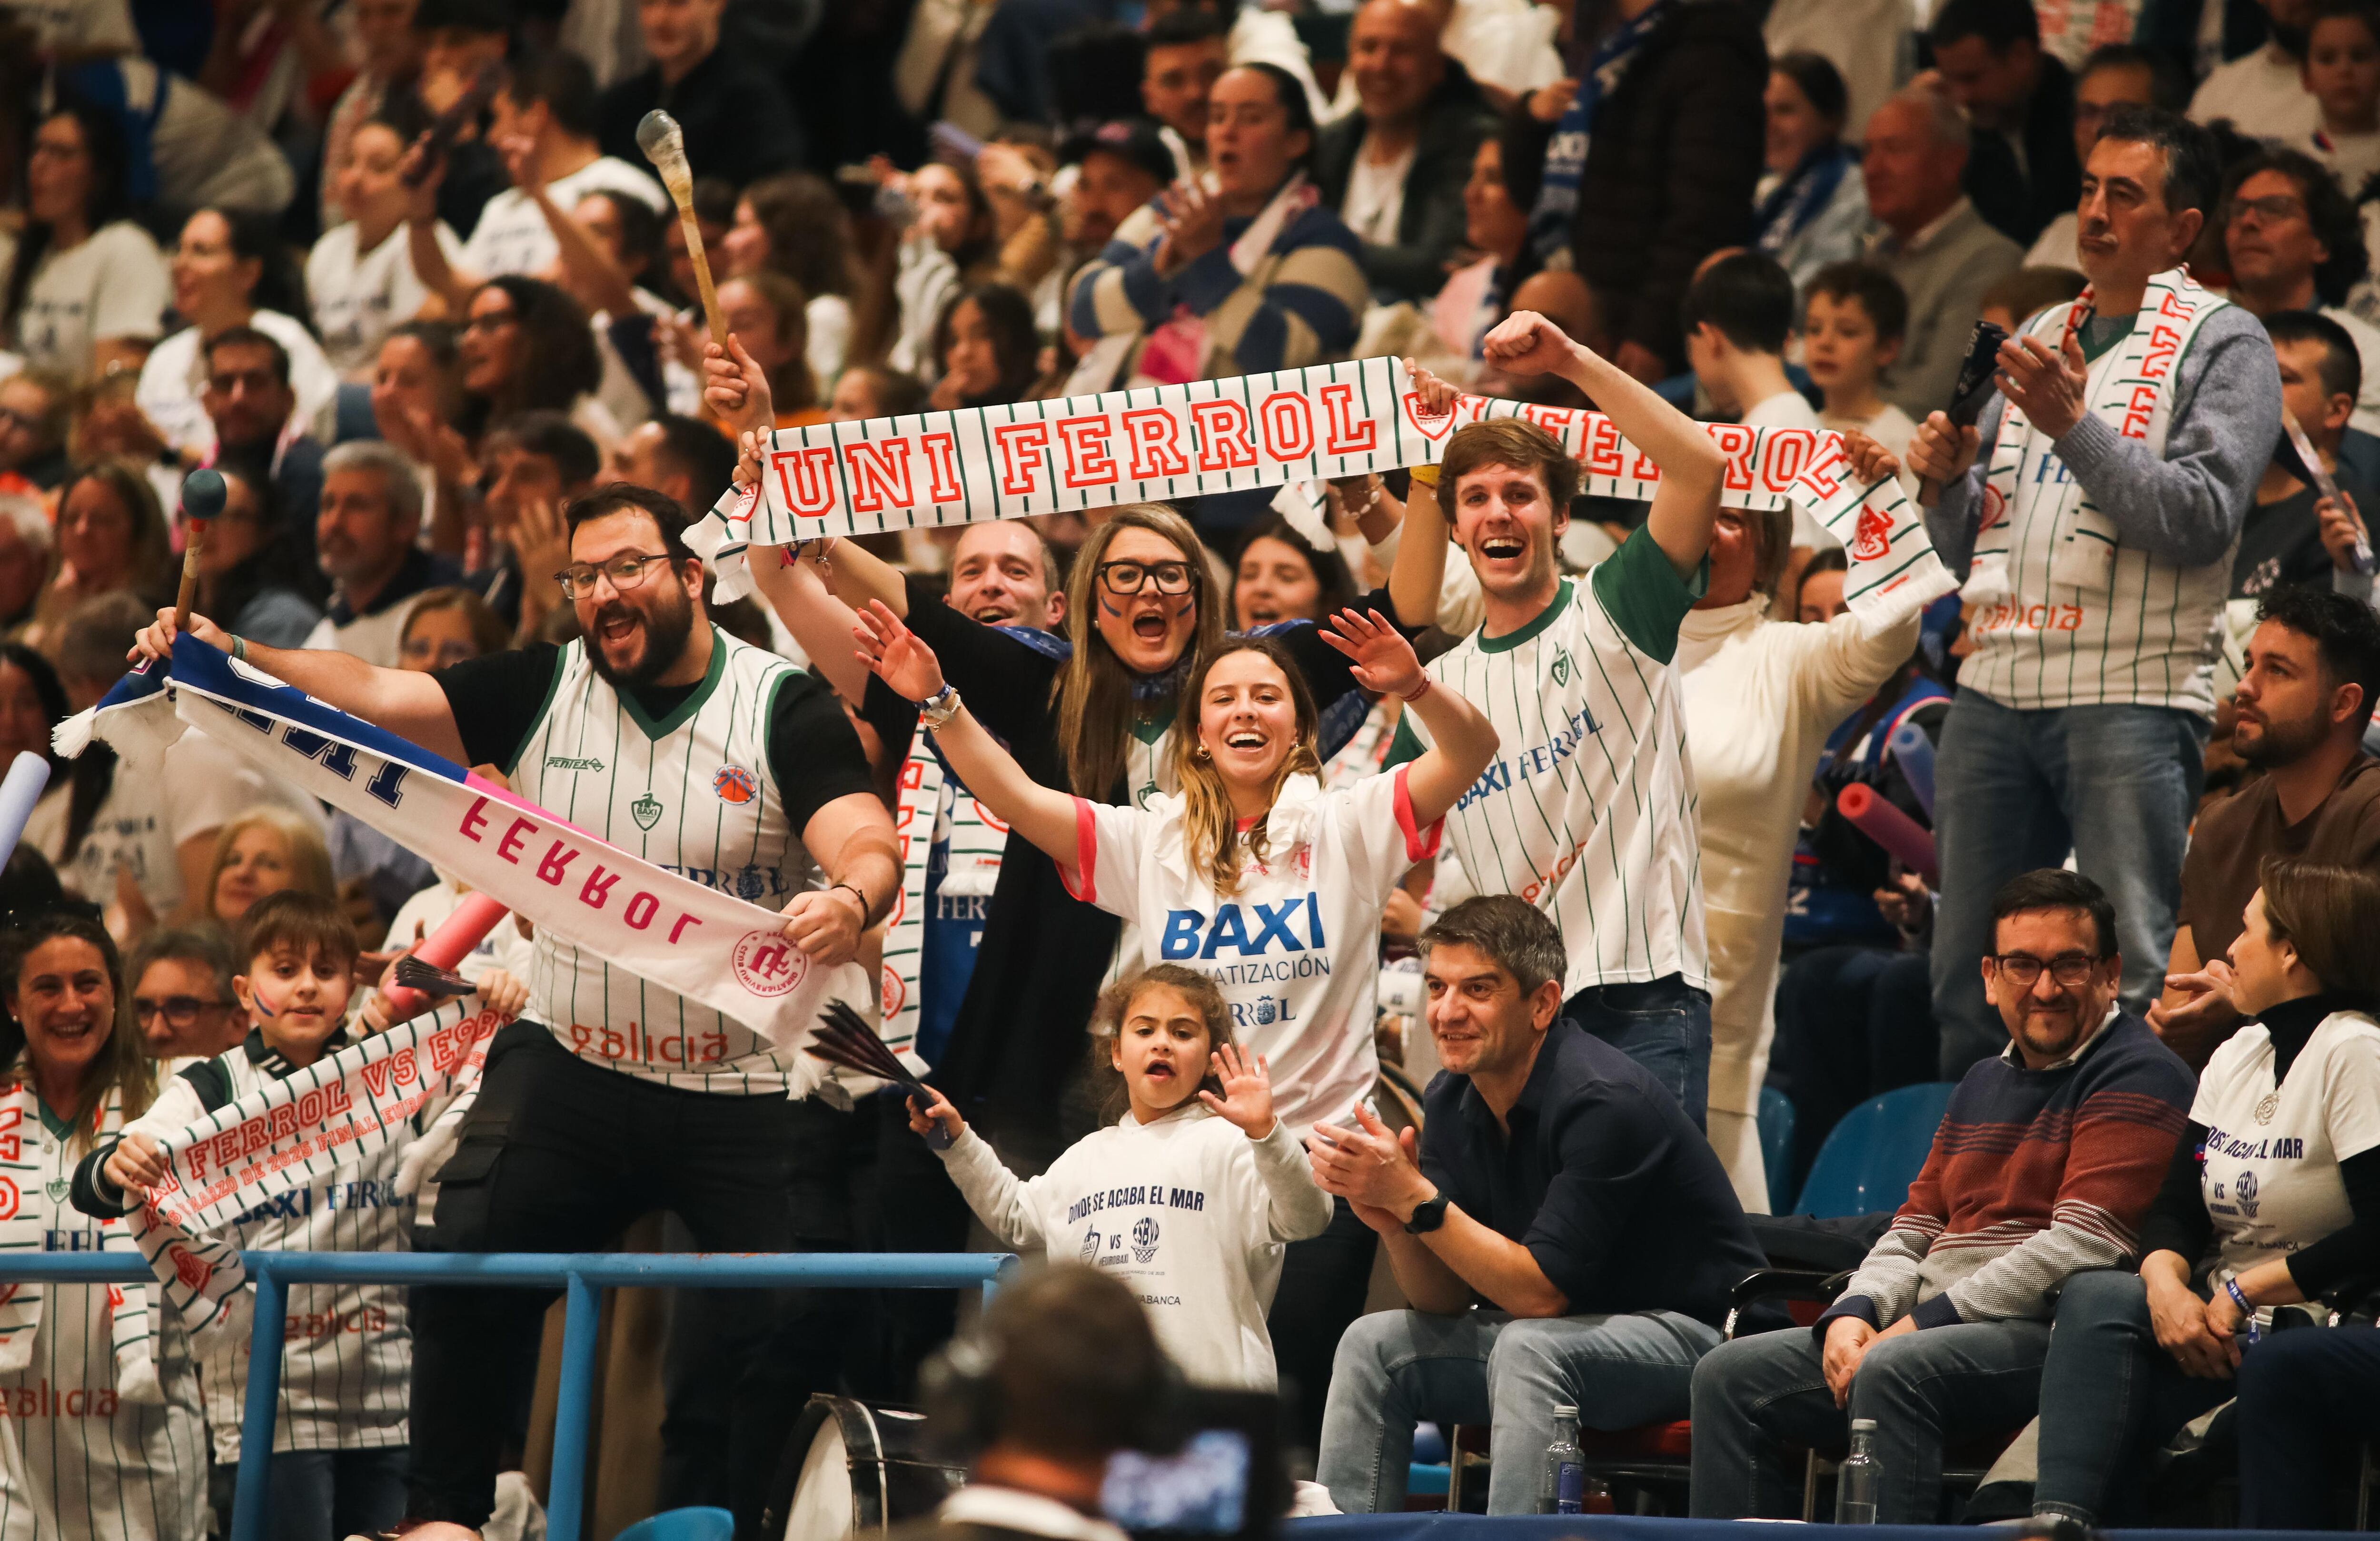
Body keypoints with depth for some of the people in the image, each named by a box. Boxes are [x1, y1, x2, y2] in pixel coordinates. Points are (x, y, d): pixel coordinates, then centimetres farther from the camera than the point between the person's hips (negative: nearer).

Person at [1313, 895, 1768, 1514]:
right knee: (1375, 1344, -3)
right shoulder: (1451, 1102, 0)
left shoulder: (1603, 1101, -24)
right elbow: (1446, 1299, -1)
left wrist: (1415, 1198, -29)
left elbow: (1541, 1292, -26)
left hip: (1692, 1330, -8)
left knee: (1529, 1351, -33)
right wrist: (1391, 1218, -21)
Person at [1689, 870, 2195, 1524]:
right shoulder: (1983, 1083, 24)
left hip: (2043, 1328, -9)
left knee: (1892, 1372, -37)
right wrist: (1852, 1314, 1)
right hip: (1928, 1323, 9)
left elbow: (2084, 1243, -15)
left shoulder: (2136, 1074, -5)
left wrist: (1922, 1323, -15)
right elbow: (1915, 1228, 24)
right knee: (1730, 1376, -2)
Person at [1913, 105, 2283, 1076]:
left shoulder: (2221, 344, 3)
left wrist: (2075, 425, -17)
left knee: (2126, 984, -9)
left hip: (2130, 698, -6)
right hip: (1996, 687, 6)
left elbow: (2203, 517, -12)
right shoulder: (2037, 339, 22)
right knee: (1969, 982, 6)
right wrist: (1948, 480, 3)